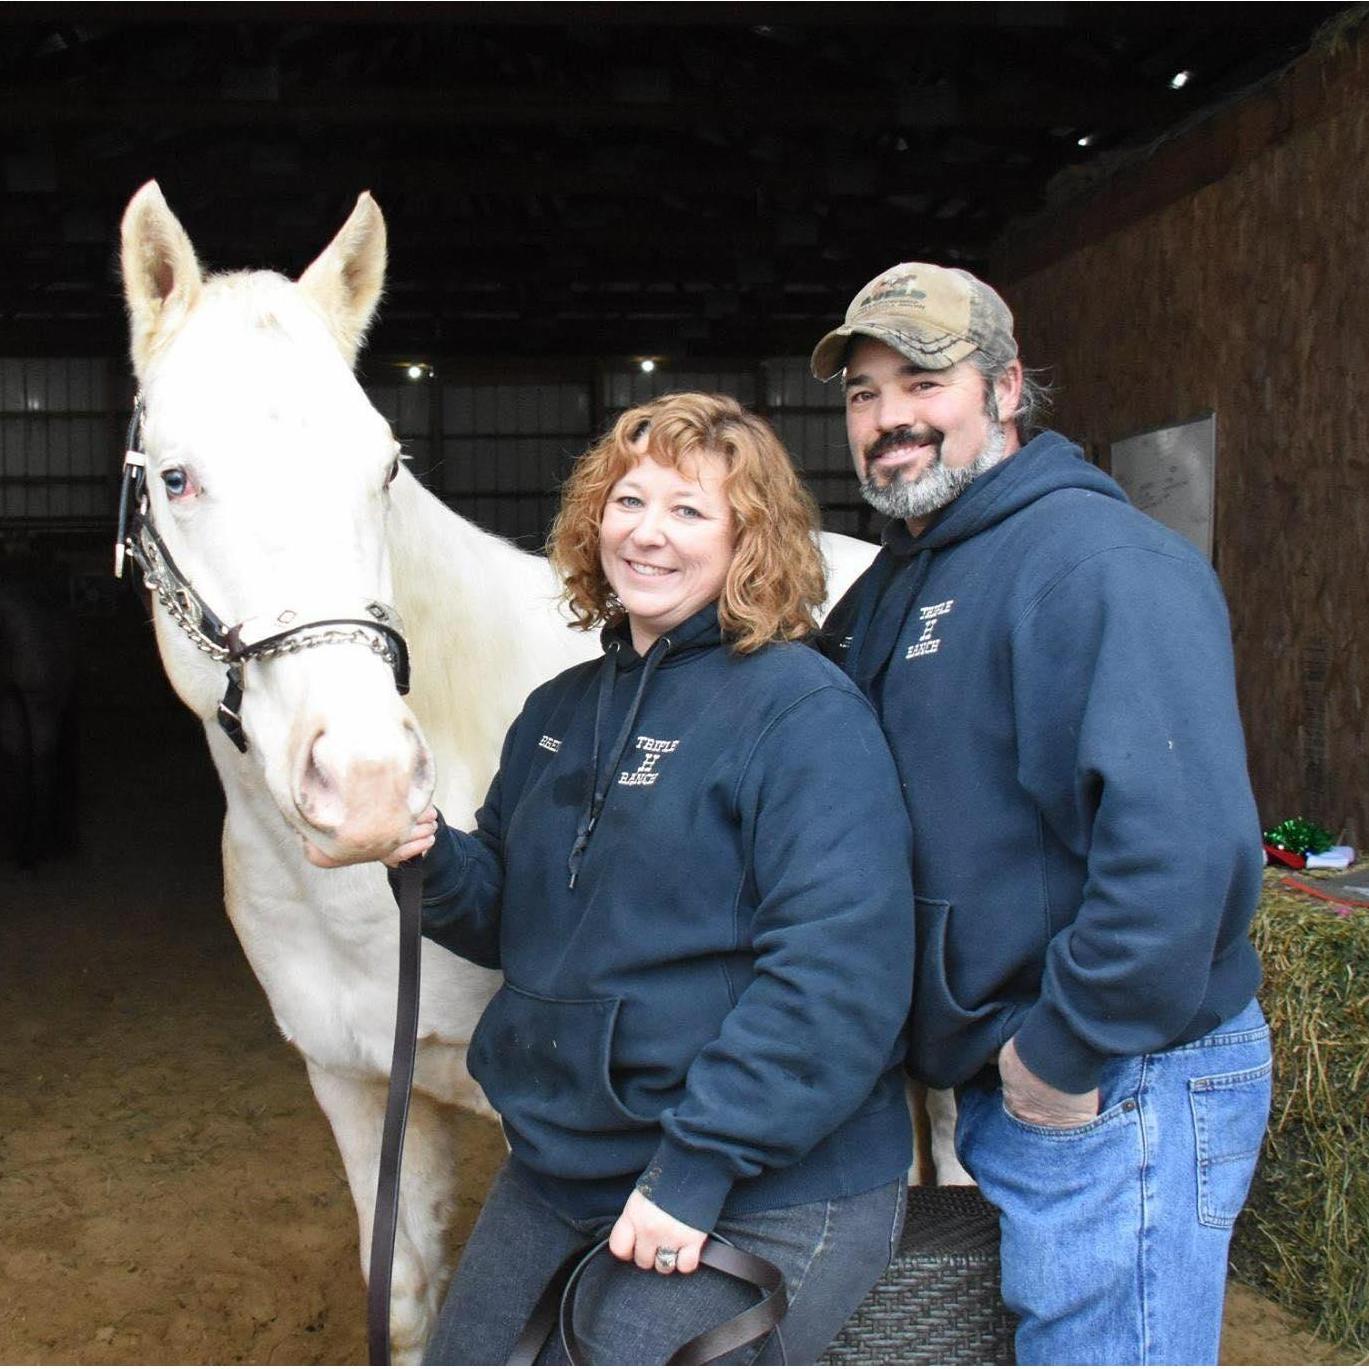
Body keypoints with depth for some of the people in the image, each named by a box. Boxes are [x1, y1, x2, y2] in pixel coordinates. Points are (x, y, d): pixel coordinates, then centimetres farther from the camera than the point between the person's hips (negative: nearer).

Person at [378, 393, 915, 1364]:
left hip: (760, 1202, -7)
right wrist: (436, 863, -6)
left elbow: (838, 973, -23)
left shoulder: (806, 711, -14)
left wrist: (694, 1170, -25)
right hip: (556, 1168, 8)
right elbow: (514, 921, 16)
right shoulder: (561, 711, 10)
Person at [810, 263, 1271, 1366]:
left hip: (1116, 1097, -9)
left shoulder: (1099, 558, -18)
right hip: (992, 1084, 9)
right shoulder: (890, 589, 12)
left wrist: (1065, 1055, -21)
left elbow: (1182, 843, -29)